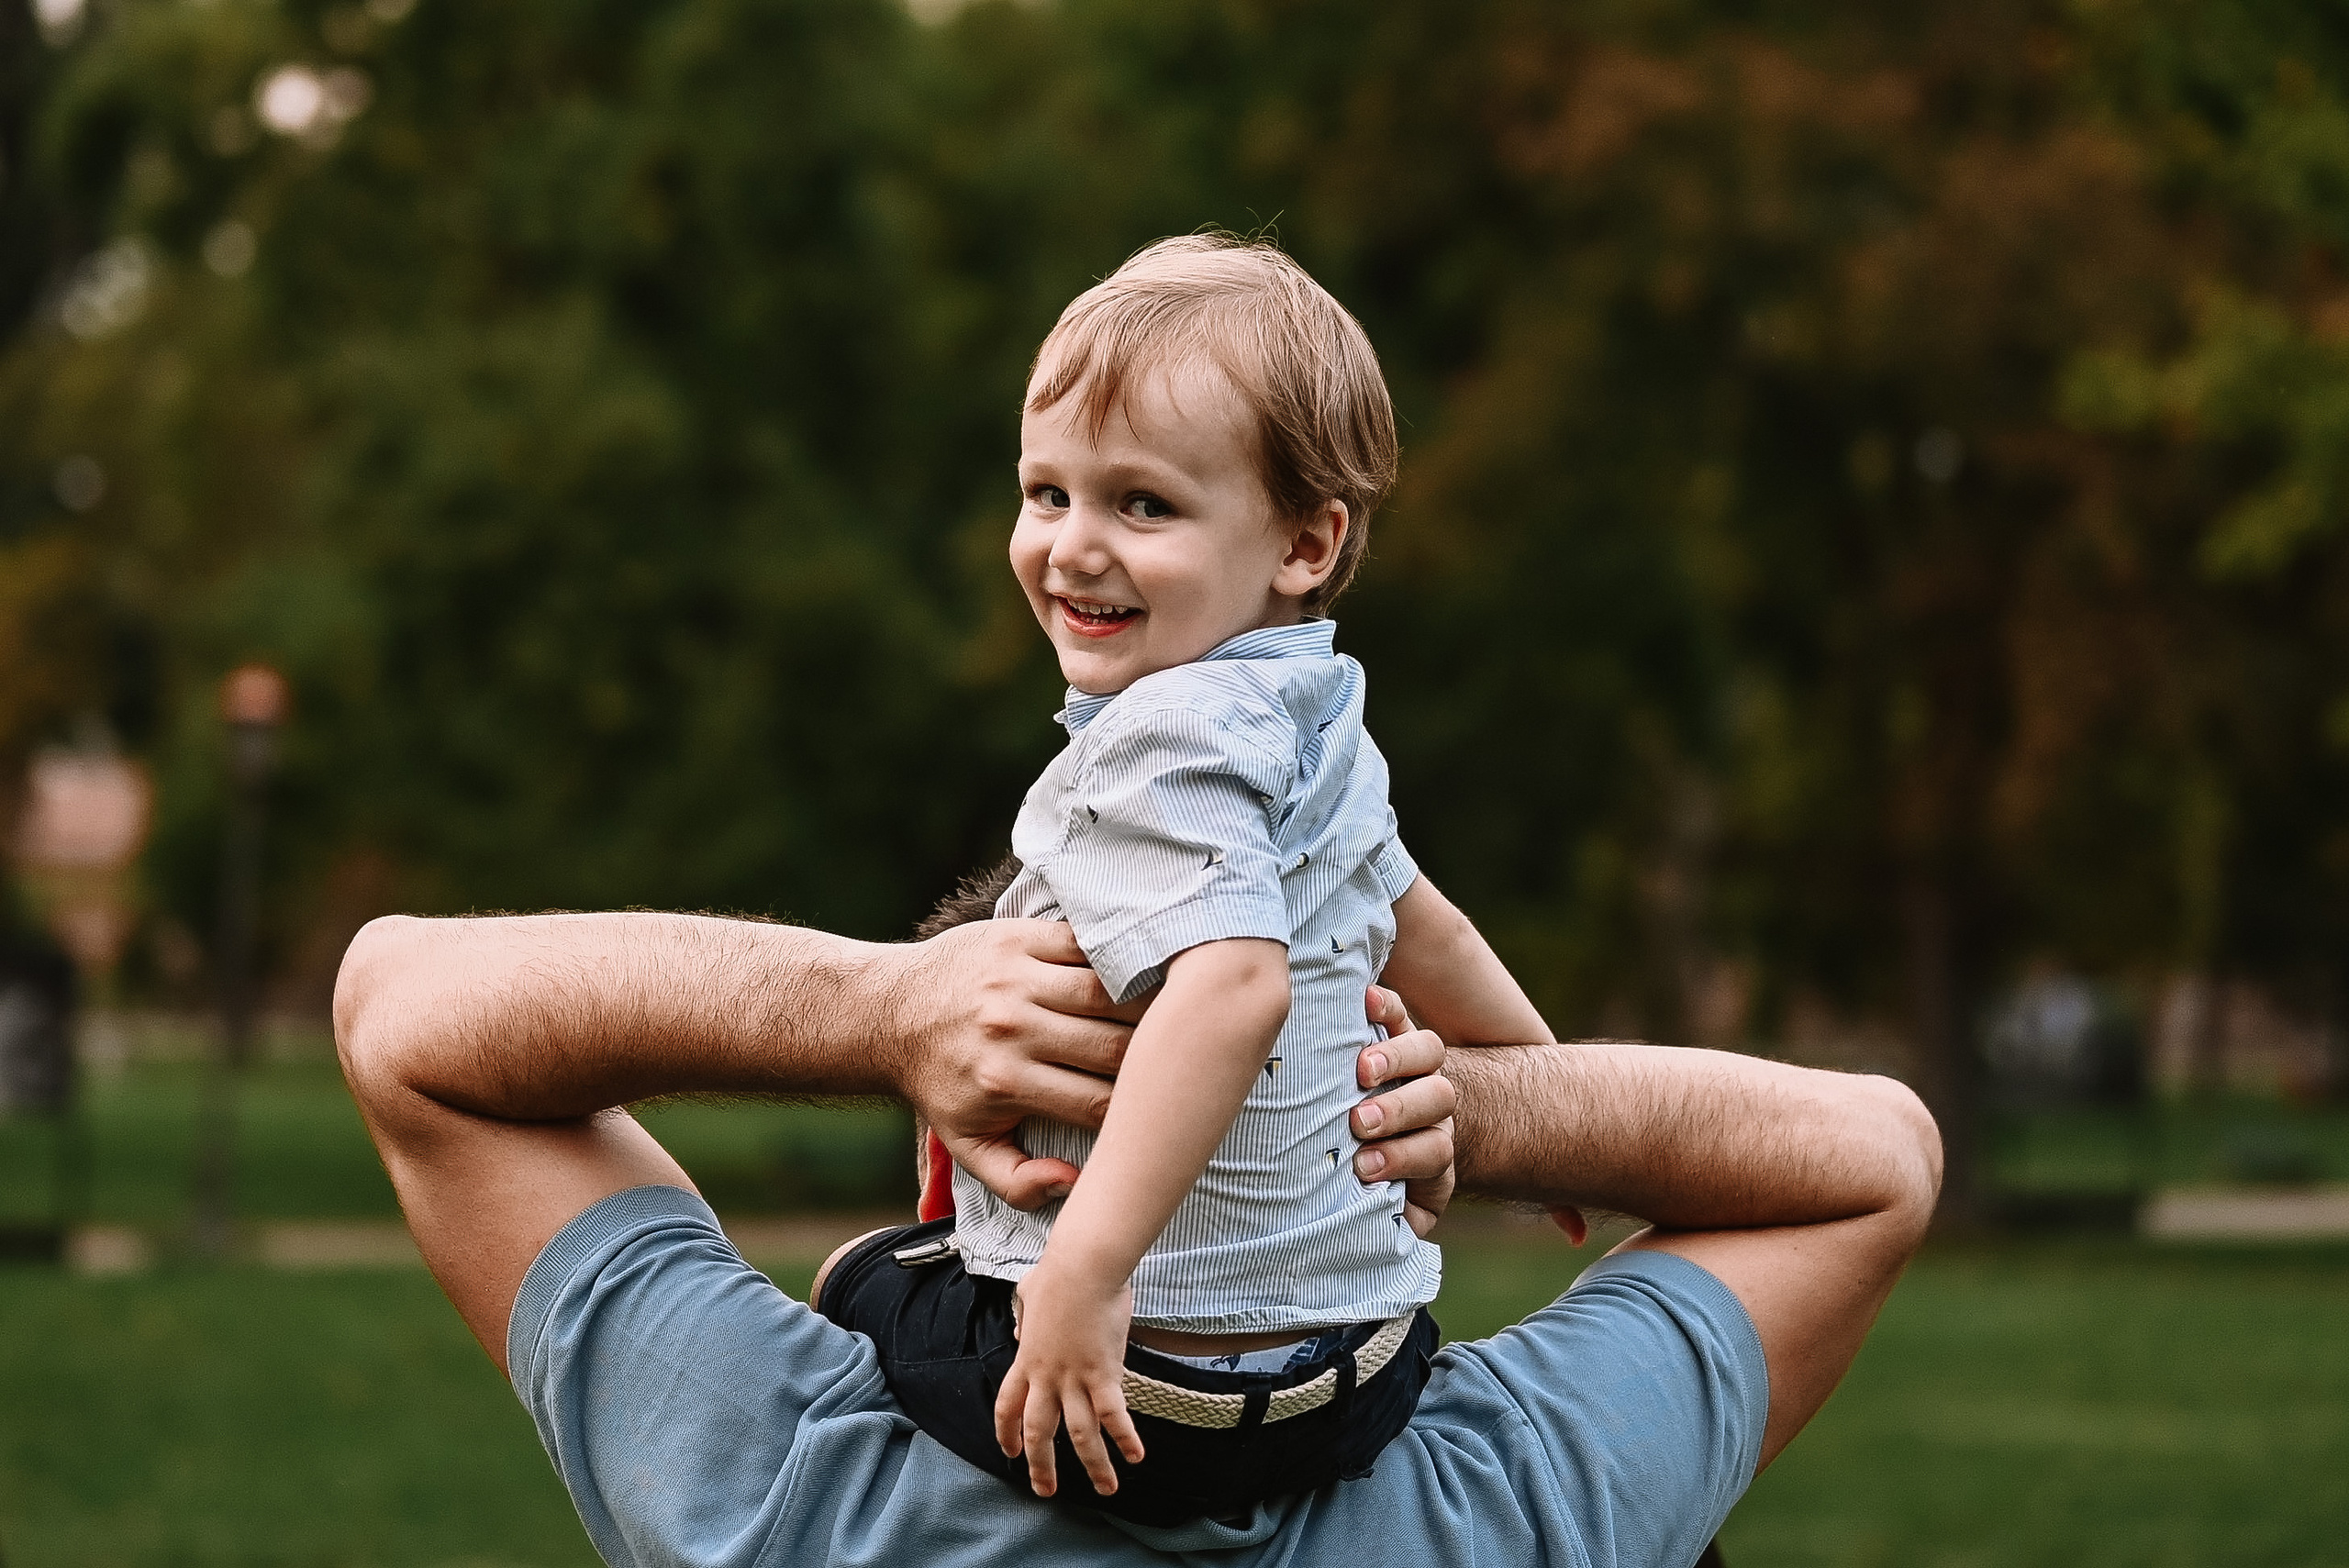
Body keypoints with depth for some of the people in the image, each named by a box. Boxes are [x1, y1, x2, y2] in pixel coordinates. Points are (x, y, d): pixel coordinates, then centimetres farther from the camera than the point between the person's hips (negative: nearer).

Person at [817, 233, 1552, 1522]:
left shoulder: (1163, 741, -19)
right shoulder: (1323, 735, 8)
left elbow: (1236, 981, -35)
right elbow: (1424, 934, 24)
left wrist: (1085, 1270, -39)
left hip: (1158, 1380, -8)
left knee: (857, 1279, 20)